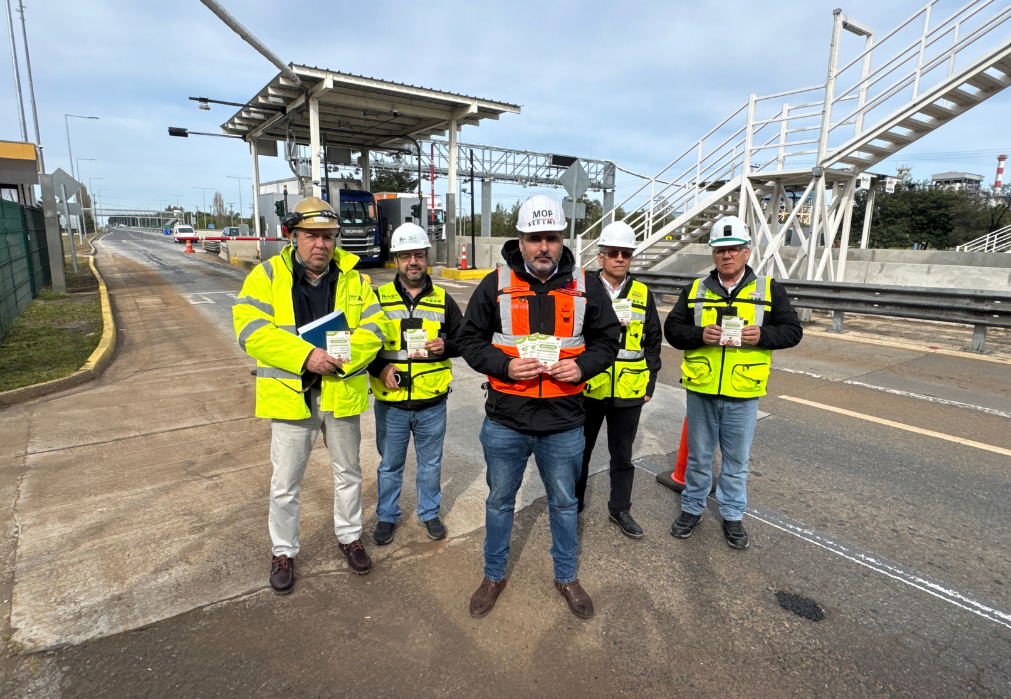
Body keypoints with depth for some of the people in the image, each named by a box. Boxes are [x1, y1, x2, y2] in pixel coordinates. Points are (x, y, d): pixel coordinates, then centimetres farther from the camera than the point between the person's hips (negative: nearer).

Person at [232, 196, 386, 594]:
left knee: (348, 471, 18)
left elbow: (373, 330, -4)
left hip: (342, 393, 2)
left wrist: (343, 358, -23)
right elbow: (251, 330, -15)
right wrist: (305, 356, -26)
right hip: (290, 394, -2)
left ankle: (349, 536, 40)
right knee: (285, 483, 10)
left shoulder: (353, 279, 2)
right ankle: (283, 552, 33)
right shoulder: (266, 276, -4)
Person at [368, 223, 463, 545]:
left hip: (432, 402, 1)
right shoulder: (379, 298, -1)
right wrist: (379, 367, -14)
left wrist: (445, 346, -12)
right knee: (390, 465, 15)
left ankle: (429, 513, 37)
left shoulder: (442, 300, 3)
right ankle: (387, 516, 35)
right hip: (390, 402, -1)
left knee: (431, 463, 16)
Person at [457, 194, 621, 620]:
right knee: (500, 501, 17)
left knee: (563, 503, 18)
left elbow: (608, 339, 7)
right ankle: (494, 576, 40)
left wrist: (583, 366, -12)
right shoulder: (496, 285, -4)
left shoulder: (586, 288, -1)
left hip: (564, 424, 1)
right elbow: (469, 339, 0)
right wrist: (505, 366, -17)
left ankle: (566, 577, 42)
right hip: (505, 422, 0)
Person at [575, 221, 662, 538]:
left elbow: (653, 342, 9)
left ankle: (620, 509, 34)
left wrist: (650, 382, 5)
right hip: (588, 389, -2)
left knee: (622, 455, 15)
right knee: (580, 450, 15)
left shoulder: (643, 294, 5)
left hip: (629, 392, 2)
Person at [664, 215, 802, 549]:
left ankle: (732, 515, 31)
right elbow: (672, 328, 2)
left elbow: (792, 330, 2)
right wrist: (700, 335, -17)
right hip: (701, 390, 1)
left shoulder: (770, 289, 3)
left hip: (743, 394, -1)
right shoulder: (695, 289, 5)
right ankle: (692, 508, 32)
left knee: (736, 459, 13)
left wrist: (762, 335, -17)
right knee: (698, 455, 14)